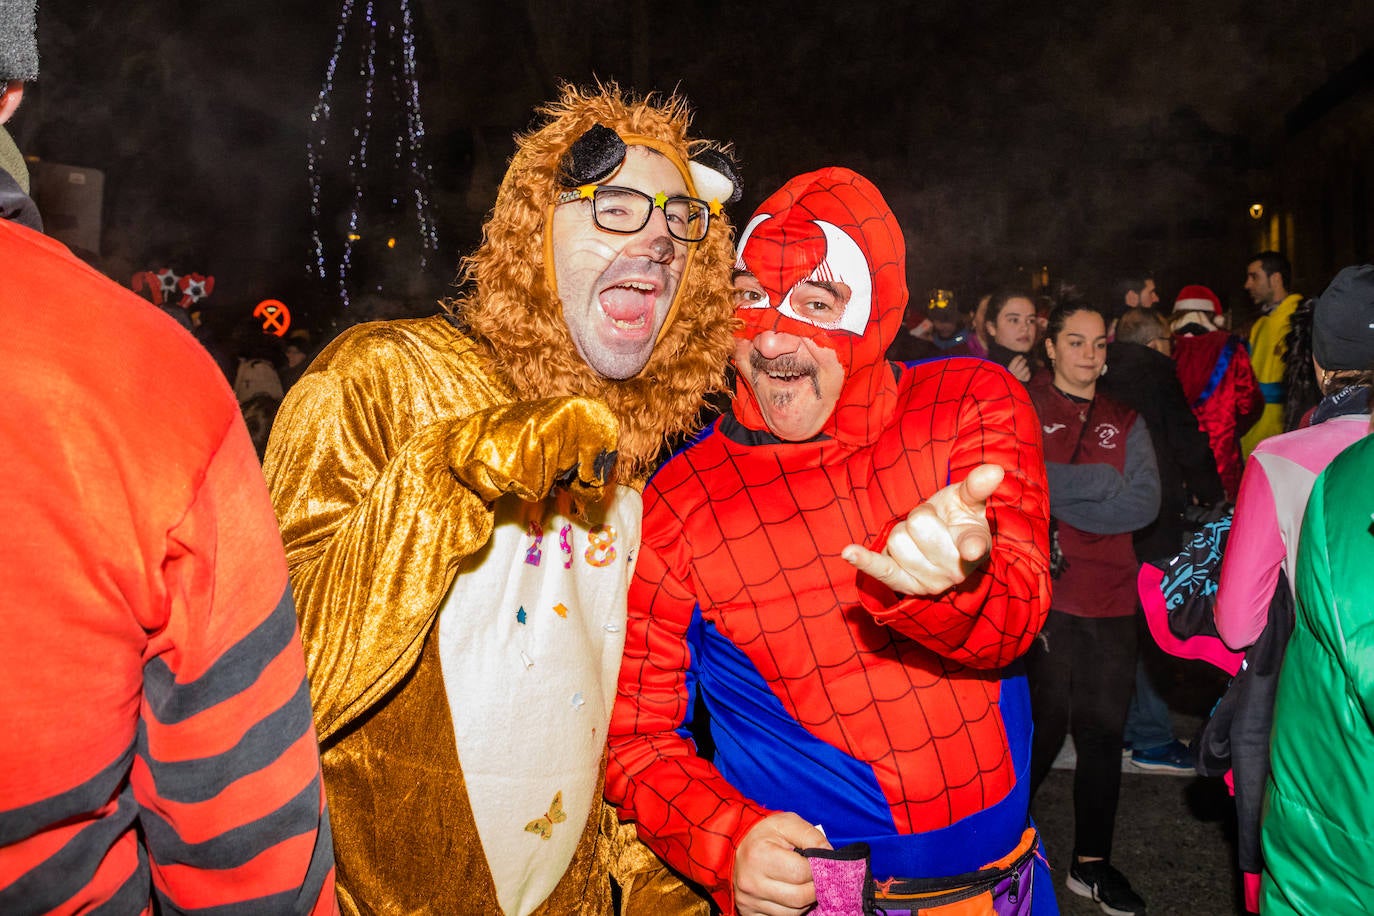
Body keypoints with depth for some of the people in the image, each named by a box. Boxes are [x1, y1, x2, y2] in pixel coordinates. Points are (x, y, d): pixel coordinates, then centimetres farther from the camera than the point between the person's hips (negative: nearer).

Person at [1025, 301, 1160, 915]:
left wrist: (1059, 498, -10)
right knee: (1042, 729, 1)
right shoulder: (1019, 408, 3)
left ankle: (1091, 862, 27)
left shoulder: (1125, 422, 14)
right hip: (1040, 593, -4)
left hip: (1111, 597, 4)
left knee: (1103, 733, 10)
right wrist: (1106, 480, -11)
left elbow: (1145, 504, -1)